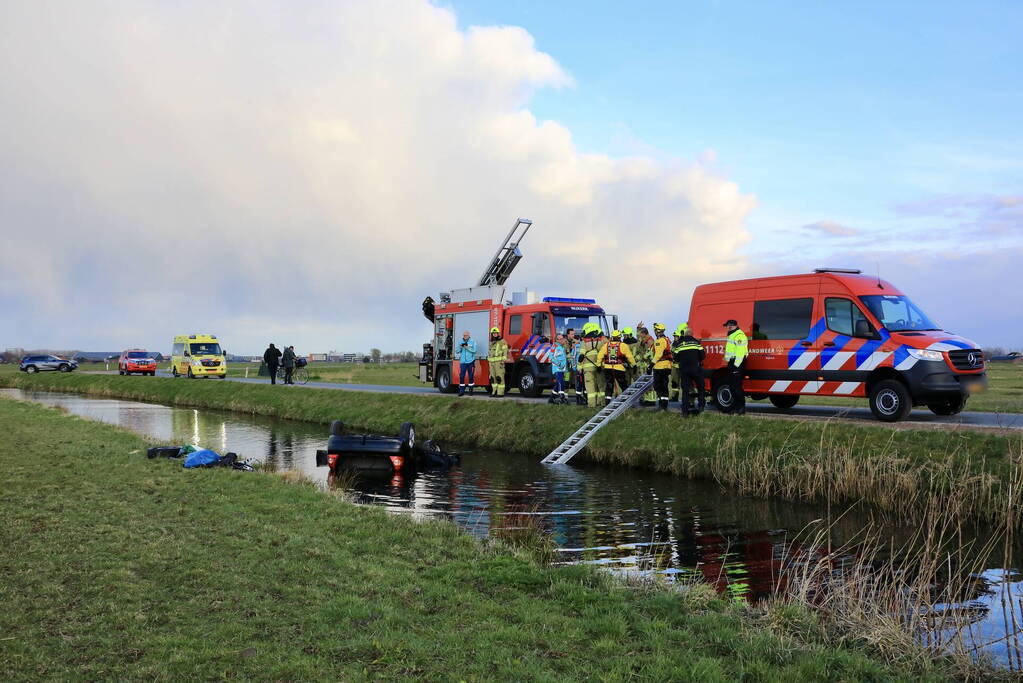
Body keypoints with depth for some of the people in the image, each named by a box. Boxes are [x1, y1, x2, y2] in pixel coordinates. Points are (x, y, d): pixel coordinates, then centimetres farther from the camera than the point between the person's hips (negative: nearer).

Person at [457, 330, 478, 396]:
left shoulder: (473, 341, 2)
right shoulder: (461, 342, 10)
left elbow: (474, 350, -6)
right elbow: (458, 351, 9)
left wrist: (467, 347, -16)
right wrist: (460, 347, -10)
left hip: (470, 362, -2)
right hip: (462, 362, 2)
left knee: (471, 376, 1)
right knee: (461, 376, -2)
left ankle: (471, 390, 10)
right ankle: (461, 391, 4)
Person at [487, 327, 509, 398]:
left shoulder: (502, 341, -3)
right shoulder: (491, 342, 20)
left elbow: (505, 351, -10)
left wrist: (504, 360, -20)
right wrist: (489, 361, 22)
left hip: (499, 362, -8)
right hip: (492, 362, 8)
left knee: (499, 378, -10)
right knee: (493, 378, 7)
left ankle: (500, 393, -10)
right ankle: (494, 392, 12)